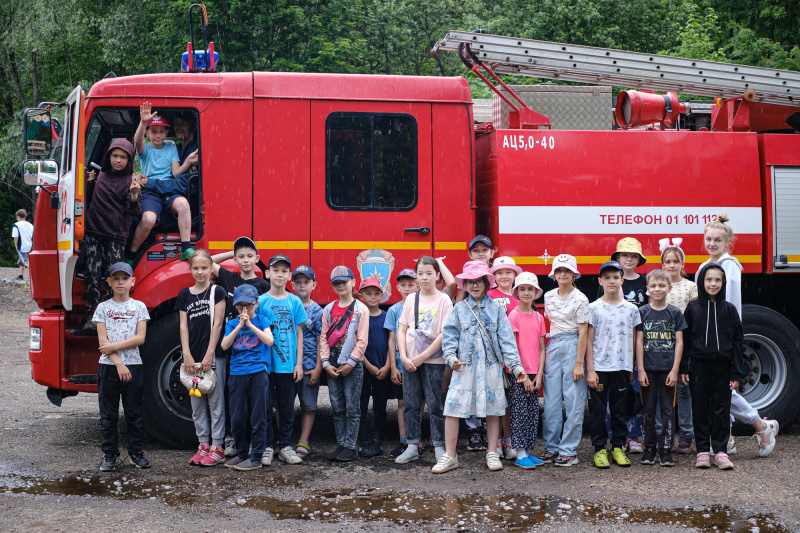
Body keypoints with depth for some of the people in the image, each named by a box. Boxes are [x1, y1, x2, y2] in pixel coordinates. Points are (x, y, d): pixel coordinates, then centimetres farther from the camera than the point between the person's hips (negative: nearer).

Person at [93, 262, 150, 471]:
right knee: (108, 414, 4)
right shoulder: (103, 308, 5)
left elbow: (140, 338, -5)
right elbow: (103, 340, -3)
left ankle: (136, 452, 14)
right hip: (108, 366, 0)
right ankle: (109, 454, 12)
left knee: (134, 413, 5)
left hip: (133, 366, 0)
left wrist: (114, 346, -13)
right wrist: (118, 362, -14)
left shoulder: (139, 307, 4)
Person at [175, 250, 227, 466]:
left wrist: (209, 355, -12)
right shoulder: (185, 295, 9)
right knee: (197, 403, 8)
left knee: (215, 402, -1)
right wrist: (187, 356, -5)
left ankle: (217, 448, 1)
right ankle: (204, 445, 16)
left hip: (214, 356, -4)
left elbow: (217, 324, -6)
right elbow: (184, 326, 6)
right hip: (193, 356, 4)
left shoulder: (217, 292, -1)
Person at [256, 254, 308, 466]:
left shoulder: (295, 302, 4)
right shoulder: (260, 301, 1)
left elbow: (298, 334, 6)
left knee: (287, 407, 8)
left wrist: (299, 363, 1)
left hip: (287, 365, 1)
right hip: (265, 364, -1)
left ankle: (285, 446, 17)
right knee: (265, 406, 4)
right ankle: (267, 447, 12)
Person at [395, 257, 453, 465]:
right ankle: (412, 446, 12)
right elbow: (402, 330, 7)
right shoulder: (411, 299, 8)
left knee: (435, 404, -1)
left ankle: (439, 446, 8)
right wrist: (404, 357, -6)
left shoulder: (443, 300, -3)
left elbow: (445, 334, -9)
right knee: (410, 404, 5)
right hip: (409, 360, 3)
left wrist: (422, 357, -12)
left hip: (434, 360, -3)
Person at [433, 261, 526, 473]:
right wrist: (451, 358, -13)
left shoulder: (496, 309, 5)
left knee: (493, 409, 6)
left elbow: (506, 340, 1)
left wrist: (516, 366, -5)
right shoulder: (459, 309, 7)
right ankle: (449, 456, 3)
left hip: (491, 366, 0)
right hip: (464, 367, 0)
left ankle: (492, 454, 18)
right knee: (452, 408, -5)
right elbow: (450, 336, 4)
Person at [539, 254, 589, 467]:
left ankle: (569, 450, 2)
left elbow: (583, 332, -8)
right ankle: (551, 447, 13)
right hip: (552, 346, 5)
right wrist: (548, 349, 13)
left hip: (572, 346, -5)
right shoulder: (549, 296, 10)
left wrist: (579, 363, -13)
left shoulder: (580, 299, -6)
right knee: (551, 399, 4)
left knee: (573, 400, -2)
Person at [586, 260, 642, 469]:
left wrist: (632, 369, 10)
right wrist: (590, 370, -7)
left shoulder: (631, 309, 7)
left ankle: (618, 447, 16)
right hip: (599, 367, -2)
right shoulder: (594, 308, 0)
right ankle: (600, 449, 8)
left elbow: (633, 340, 12)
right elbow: (589, 340, -2)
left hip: (622, 366, 2)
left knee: (619, 409, 7)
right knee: (598, 409, 0)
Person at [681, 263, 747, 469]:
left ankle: (720, 450, 9)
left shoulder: (729, 309, 3)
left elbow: (737, 340, 3)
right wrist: (683, 368, -1)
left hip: (722, 366, 0)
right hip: (699, 365, 0)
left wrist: (736, 372, -2)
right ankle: (702, 450, 11)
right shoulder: (693, 308, 3)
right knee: (700, 408, 4)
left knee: (721, 408, 3)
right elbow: (685, 338, 4)